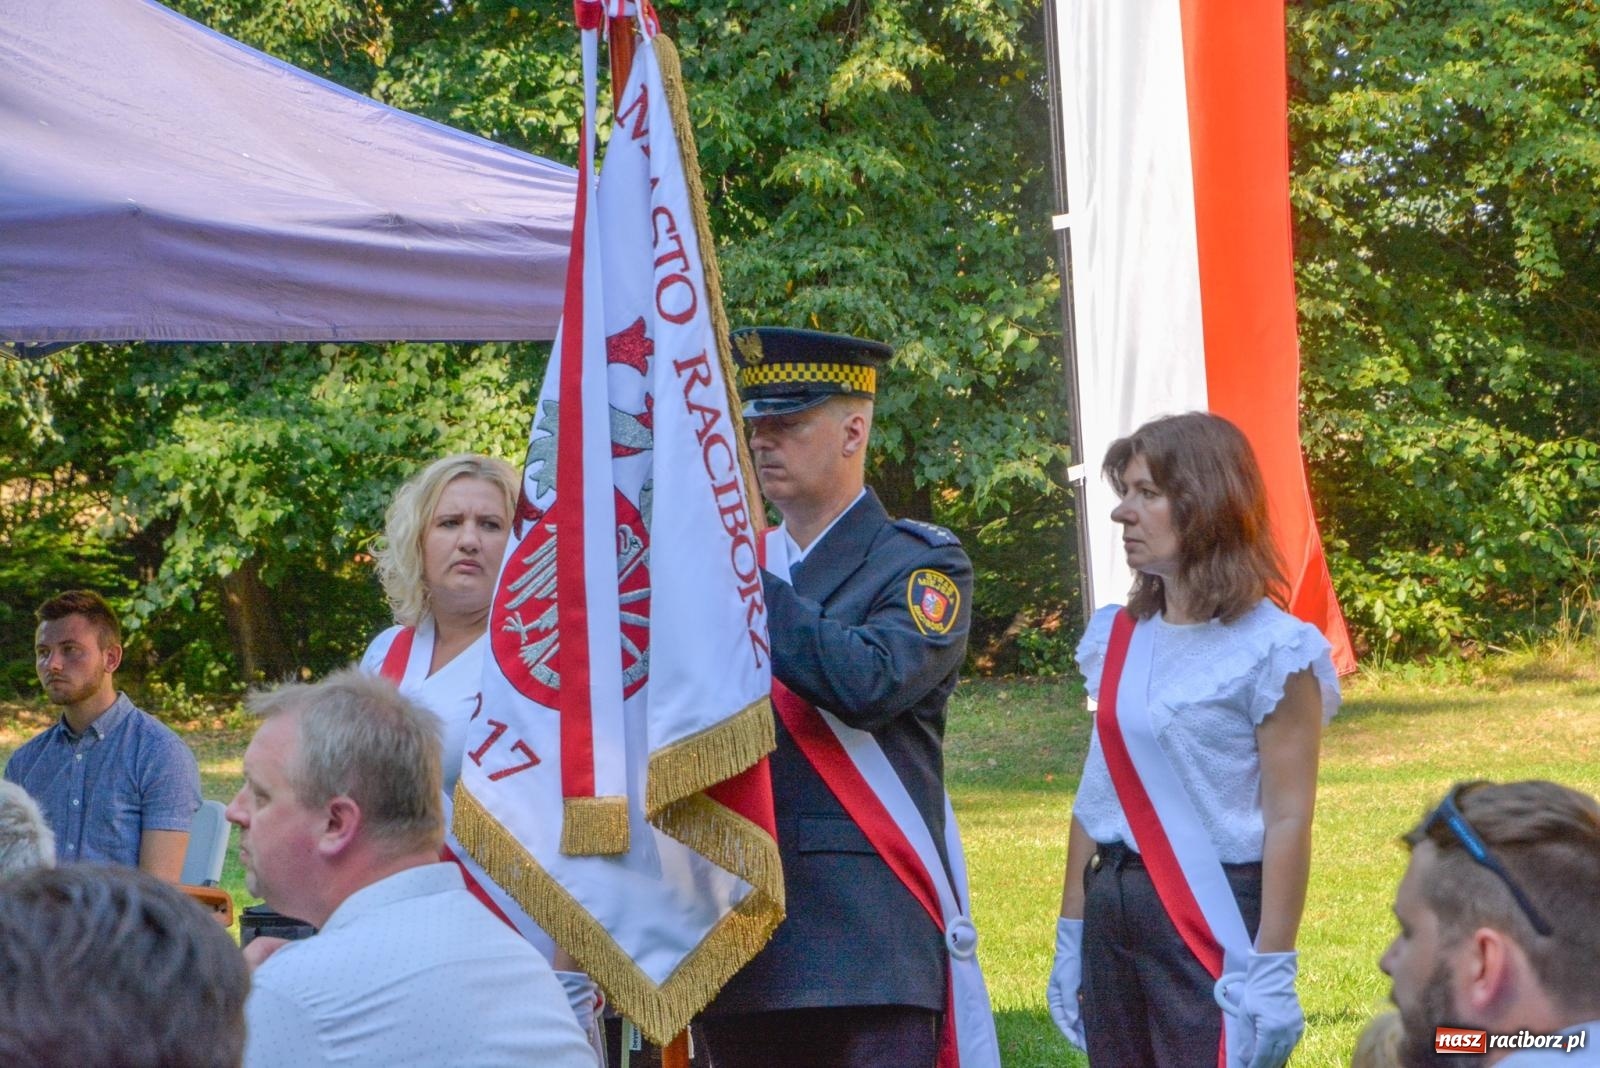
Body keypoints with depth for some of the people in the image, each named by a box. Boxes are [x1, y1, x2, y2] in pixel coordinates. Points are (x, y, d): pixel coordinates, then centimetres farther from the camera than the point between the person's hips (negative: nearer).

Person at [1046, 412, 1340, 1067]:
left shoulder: (1270, 650, -9)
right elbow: (1097, 795, 13)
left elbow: (1287, 819, -12)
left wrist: (1271, 971, -16)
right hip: (1114, 912, 6)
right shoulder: (1118, 638, 10)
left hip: (1215, 919, -6)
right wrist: (1070, 938, 13)